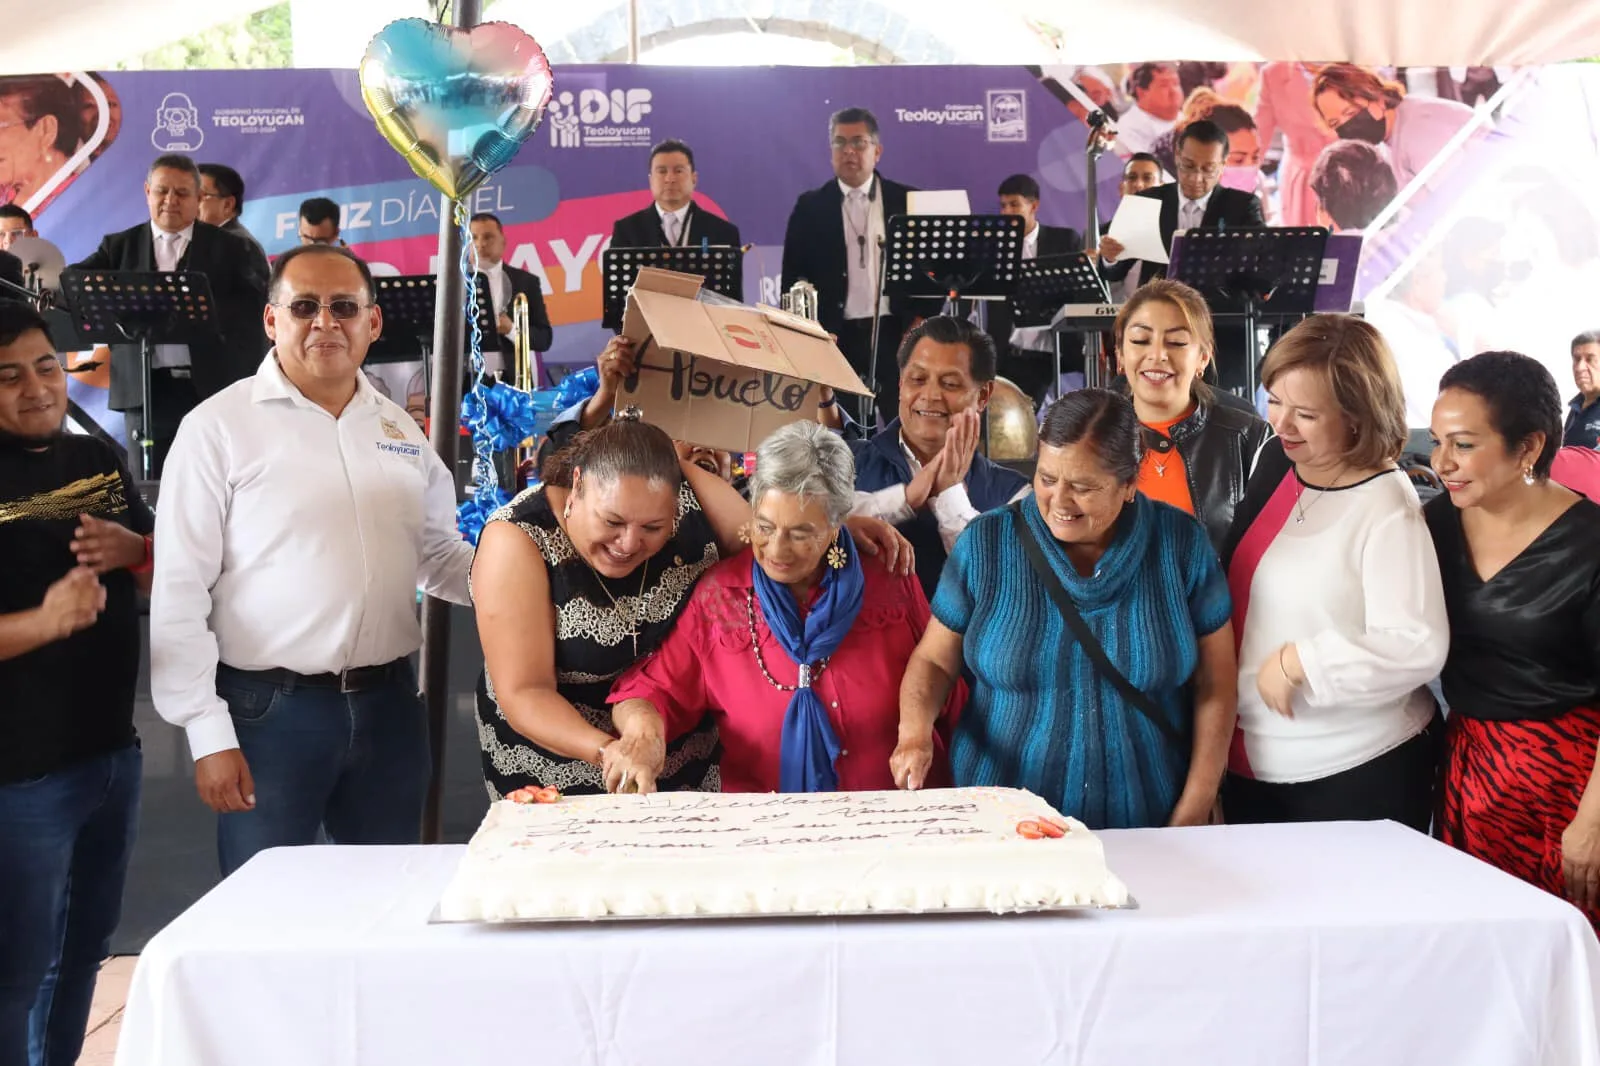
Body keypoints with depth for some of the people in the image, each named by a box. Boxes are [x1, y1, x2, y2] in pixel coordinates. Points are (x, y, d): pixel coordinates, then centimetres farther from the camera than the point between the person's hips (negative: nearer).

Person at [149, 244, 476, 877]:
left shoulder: (399, 428, 10)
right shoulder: (219, 427, -5)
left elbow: (441, 557, 18)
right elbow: (180, 593, -7)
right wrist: (208, 735, -11)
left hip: (387, 705, 5)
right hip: (270, 710, -4)